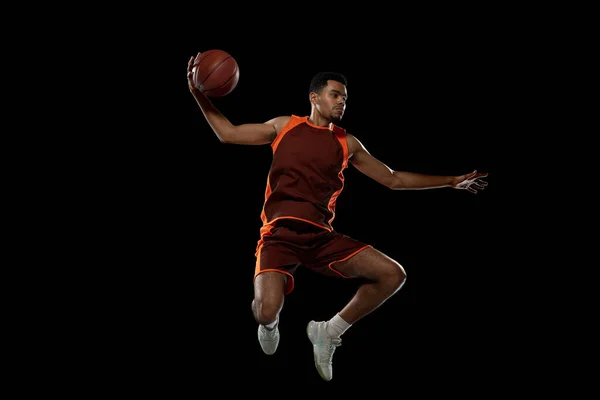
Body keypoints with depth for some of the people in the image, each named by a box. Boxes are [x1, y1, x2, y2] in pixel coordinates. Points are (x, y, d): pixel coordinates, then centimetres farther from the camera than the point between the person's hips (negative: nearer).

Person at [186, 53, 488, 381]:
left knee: (393, 275, -12)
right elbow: (228, 133, 16)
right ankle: (270, 325, 17)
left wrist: (452, 181, 20)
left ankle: (328, 332, 7)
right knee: (266, 312, -27)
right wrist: (199, 94, 6)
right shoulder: (285, 126, 12)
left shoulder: (347, 143, 16)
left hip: (321, 235, 3)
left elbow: (394, 179, 22)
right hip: (281, 232, -3)